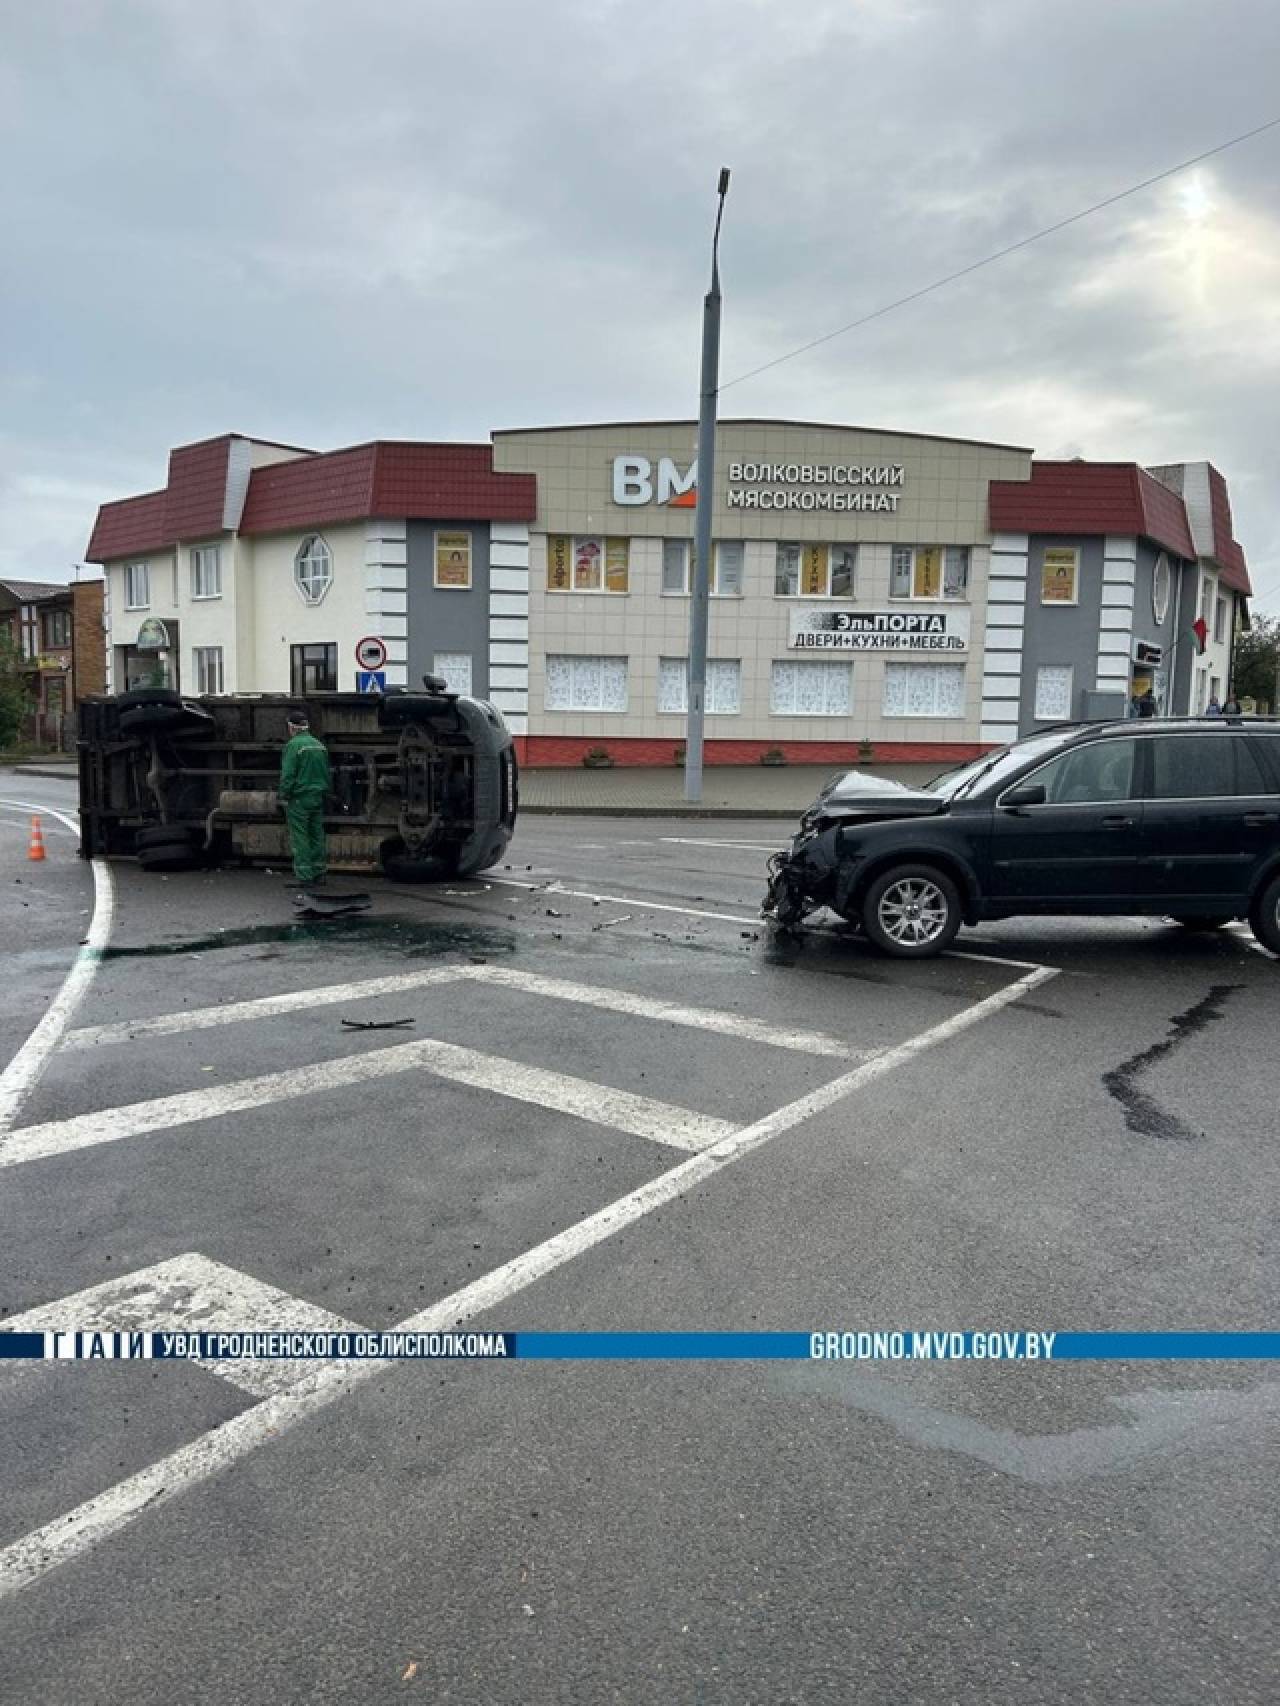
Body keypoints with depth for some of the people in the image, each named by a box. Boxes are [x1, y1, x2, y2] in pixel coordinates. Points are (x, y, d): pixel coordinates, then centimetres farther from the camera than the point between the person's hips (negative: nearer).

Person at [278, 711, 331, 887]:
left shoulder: (293, 745, -12)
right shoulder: (319, 745, 10)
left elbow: (287, 775, -15)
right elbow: (327, 773, 16)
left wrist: (284, 797, -8)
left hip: (299, 798, -7)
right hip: (318, 797, 7)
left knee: (300, 838, -2)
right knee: (317, 835, 13)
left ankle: (305, 876, -1)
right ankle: (319, 872, 18)